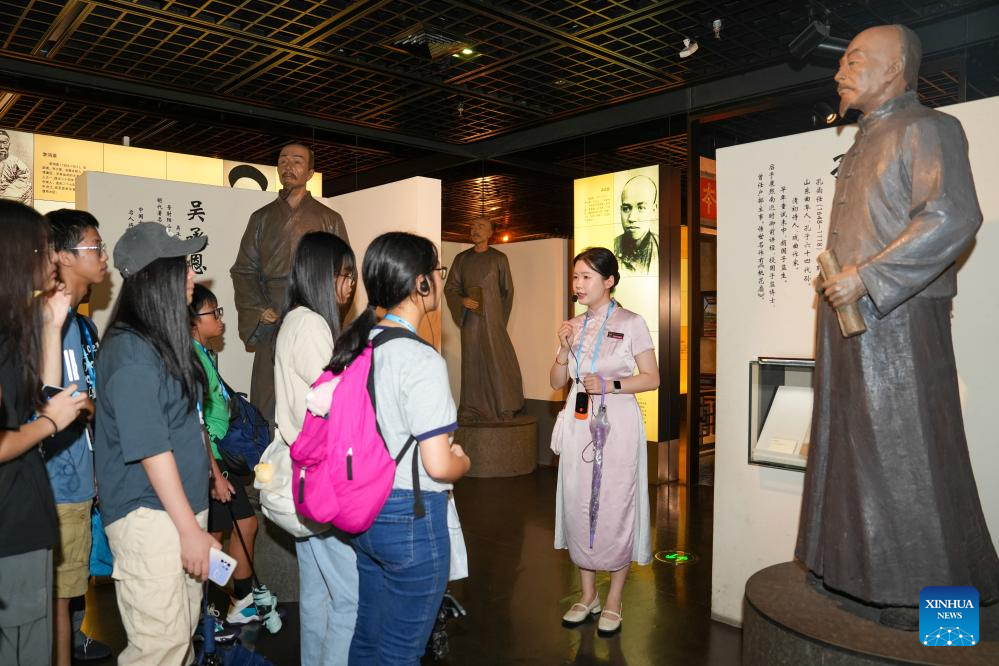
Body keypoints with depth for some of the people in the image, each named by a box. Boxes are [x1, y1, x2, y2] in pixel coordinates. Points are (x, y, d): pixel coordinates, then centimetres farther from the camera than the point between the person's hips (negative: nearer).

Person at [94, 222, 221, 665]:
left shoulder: (164, 339, 10)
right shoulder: (130, 351, -18)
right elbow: (150, 449, -19)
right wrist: (191, 528, -15)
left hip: (183, 505, 9)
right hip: (149, 515, -8)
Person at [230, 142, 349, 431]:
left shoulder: (329, 219, 12)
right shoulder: (261, 218, 18)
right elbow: (243, 270, 14)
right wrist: (259, 310, -3)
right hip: (271, 327, 2)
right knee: (267, 405, 0)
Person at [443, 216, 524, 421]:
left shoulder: (499, 258, 5)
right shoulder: (461, 259, 11)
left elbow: (507, 290, 9)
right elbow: (450, 288, 11)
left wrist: (501, 318, 8)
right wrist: (462, 301, -8)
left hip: (493, 318, -2)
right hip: (470, 319, 2)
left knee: (498, 361, -7)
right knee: (472, 362, 3)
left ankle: (502, 409, 2)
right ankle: (472, 410, 9)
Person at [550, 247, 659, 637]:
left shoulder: (631, 323, -4)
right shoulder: (574, 326, 11)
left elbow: (652, 378, -5)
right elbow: (556, 382, 12)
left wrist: (610, 385, -17)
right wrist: (564, 349, -5)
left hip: (617, 426, -5)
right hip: (579, 426, 5)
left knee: (615, 509, 1)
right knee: (577, 507, 8)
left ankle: (613, 601, 19)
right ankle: (587, 596, 25)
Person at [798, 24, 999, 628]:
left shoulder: (926, 128, -6)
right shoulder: (864, 142, 20)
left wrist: (865, 276, -21)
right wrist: (841, 283, 13)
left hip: (898, 318, -8)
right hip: (850, 316, 9)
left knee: (905, 453, -3)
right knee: (853, 447, 12)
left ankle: (931, 598, 11)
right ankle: (855, 569, 25)